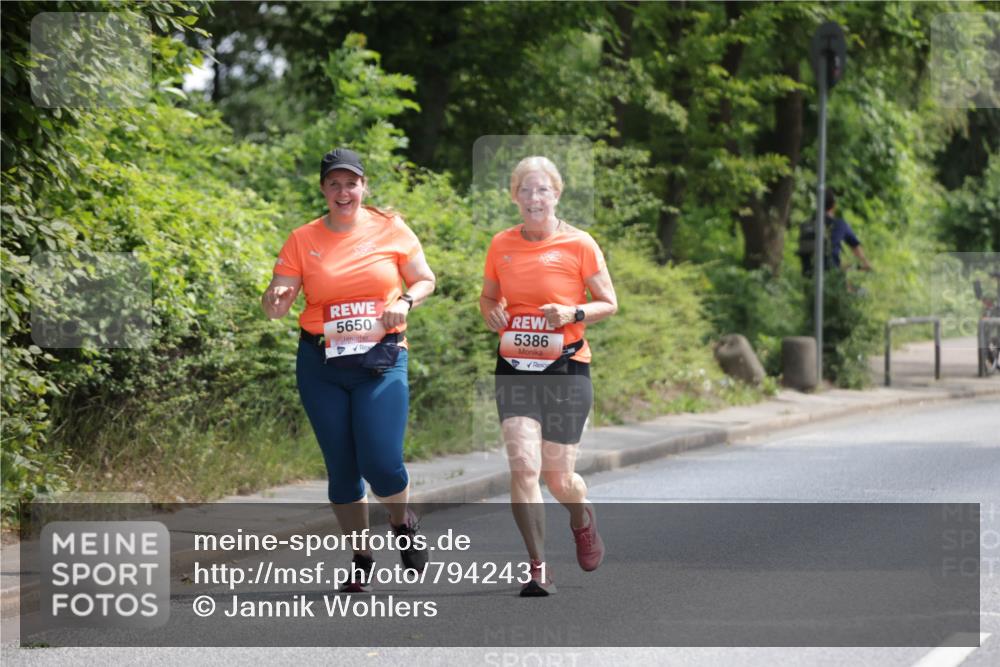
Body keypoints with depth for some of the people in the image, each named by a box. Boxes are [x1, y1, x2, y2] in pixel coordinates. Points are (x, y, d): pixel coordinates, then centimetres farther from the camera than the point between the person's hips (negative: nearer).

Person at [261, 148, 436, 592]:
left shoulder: (391, 229, 2)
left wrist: (405, 302, -9)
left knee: (381, 464, -13)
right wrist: (274, 301, -23)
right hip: (321, 365, 1)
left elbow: (425, 280, 12)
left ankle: (403, 522, 21)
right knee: (341, 468, 3)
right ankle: (360, 557, 21)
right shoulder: (302, 240, 2)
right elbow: (277, 303, 1)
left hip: (381, 360, -1)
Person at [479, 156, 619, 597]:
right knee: (523, 466, -14)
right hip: (514, 370, 2)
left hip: (566, 369, -2)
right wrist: (491, 312, -4)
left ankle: (582, 517, 40)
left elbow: (609, 303, 2)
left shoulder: (579, 244, -4)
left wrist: (573, 314, -17)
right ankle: (538, 569, -7)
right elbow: (488, 297, 19)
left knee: (558, 478, 4)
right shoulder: (501, 245, 4)